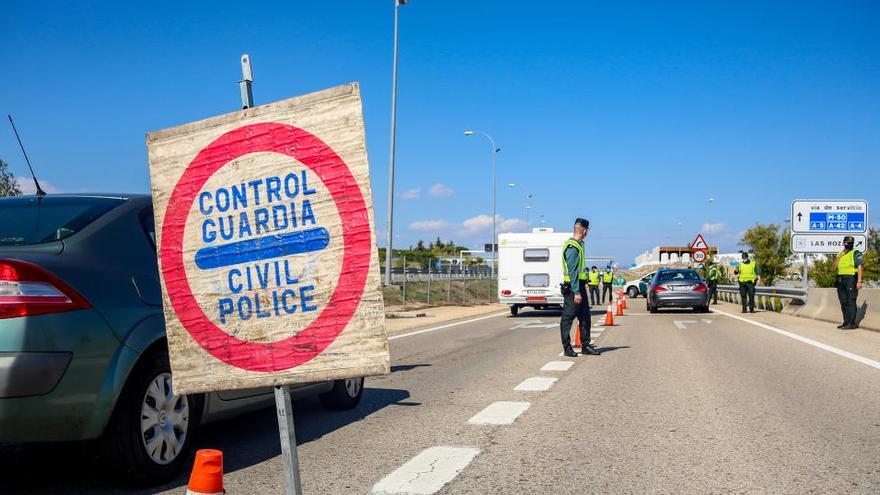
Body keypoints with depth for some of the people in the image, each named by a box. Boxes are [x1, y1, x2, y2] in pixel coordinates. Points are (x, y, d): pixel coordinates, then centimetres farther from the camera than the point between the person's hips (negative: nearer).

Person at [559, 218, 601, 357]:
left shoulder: (579, 245, 16)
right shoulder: (572, 247, -18)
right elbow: (572, 272, -22)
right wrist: (576, 292, -24)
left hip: (580, 286, 10)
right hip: (572, 288, -10)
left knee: (585, 317, 13)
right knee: (568, 318, -2)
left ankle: (585, 345, 20)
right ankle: (567, 348, 3)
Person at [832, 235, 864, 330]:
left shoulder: (856, 253, -1)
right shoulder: (840, 254, 18)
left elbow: (860, 267, -10)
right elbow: (834, 266, 13)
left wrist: (859, 281, -19)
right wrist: (838, 258, -5)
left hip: (851, 279, -7)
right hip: (841, 280, 7)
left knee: (851, 301, -10)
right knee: (844, 302, 9)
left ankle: (852, 323, -10)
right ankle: (846, 322, 15)